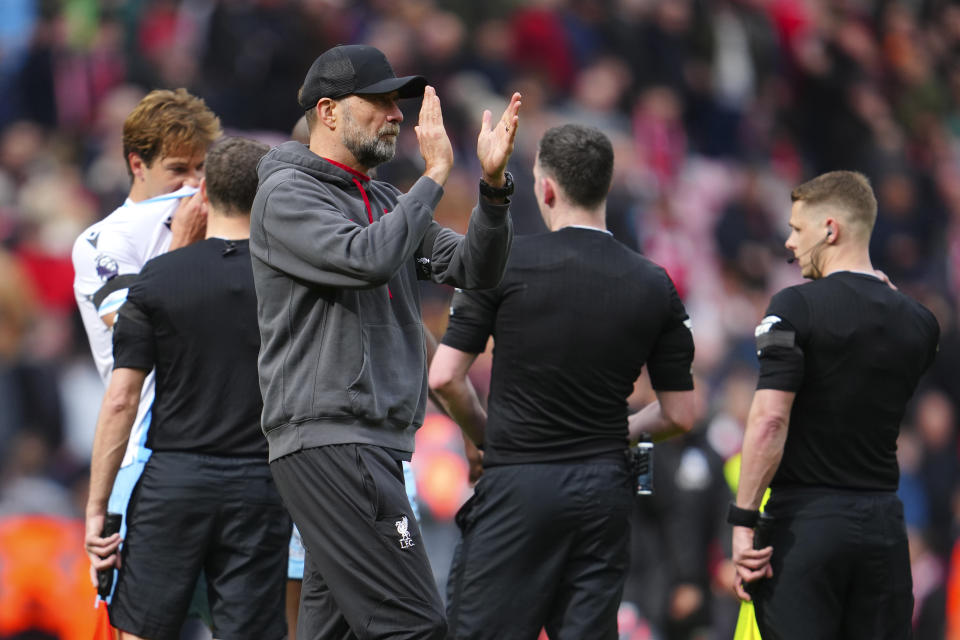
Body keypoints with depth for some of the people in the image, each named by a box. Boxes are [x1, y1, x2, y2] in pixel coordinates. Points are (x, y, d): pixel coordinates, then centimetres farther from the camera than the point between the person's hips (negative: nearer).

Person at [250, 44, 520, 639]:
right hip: (327, 437, -9)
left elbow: (473, 268, 10)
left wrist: (494, 185, -5)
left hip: (372, 444, 9)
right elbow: (367, 259, -23)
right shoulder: (287, 194, -5)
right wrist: (435, 174, -15)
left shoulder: (383, 202, 20)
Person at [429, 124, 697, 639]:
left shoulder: (504, 263, -5)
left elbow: (444, 376, -6)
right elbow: (680, 415, 7)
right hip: (604, 490, 4)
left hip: (516, 485, -4)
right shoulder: (655, 286, 4)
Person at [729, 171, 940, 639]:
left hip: (806, 517, -5)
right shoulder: (919, 323, 7)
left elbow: (770, 420, -18)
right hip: (882, 520, 5)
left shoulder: (797, 307, -10)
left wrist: (744, 519, -14)